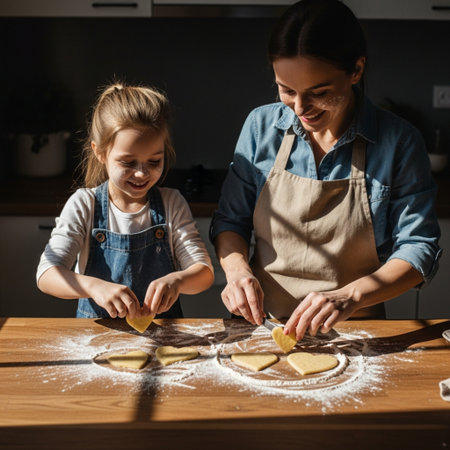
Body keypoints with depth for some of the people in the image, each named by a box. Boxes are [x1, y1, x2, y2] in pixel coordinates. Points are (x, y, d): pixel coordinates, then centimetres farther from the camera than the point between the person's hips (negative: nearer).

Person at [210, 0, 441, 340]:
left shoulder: (399, 142, -8)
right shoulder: (261, 125, -1)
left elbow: (419, 249, -6)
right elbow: (230, 220, 7)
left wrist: (350, 296, -22)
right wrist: (237, 269, -14)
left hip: (352, 334, 0)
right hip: (262, 324, 0)